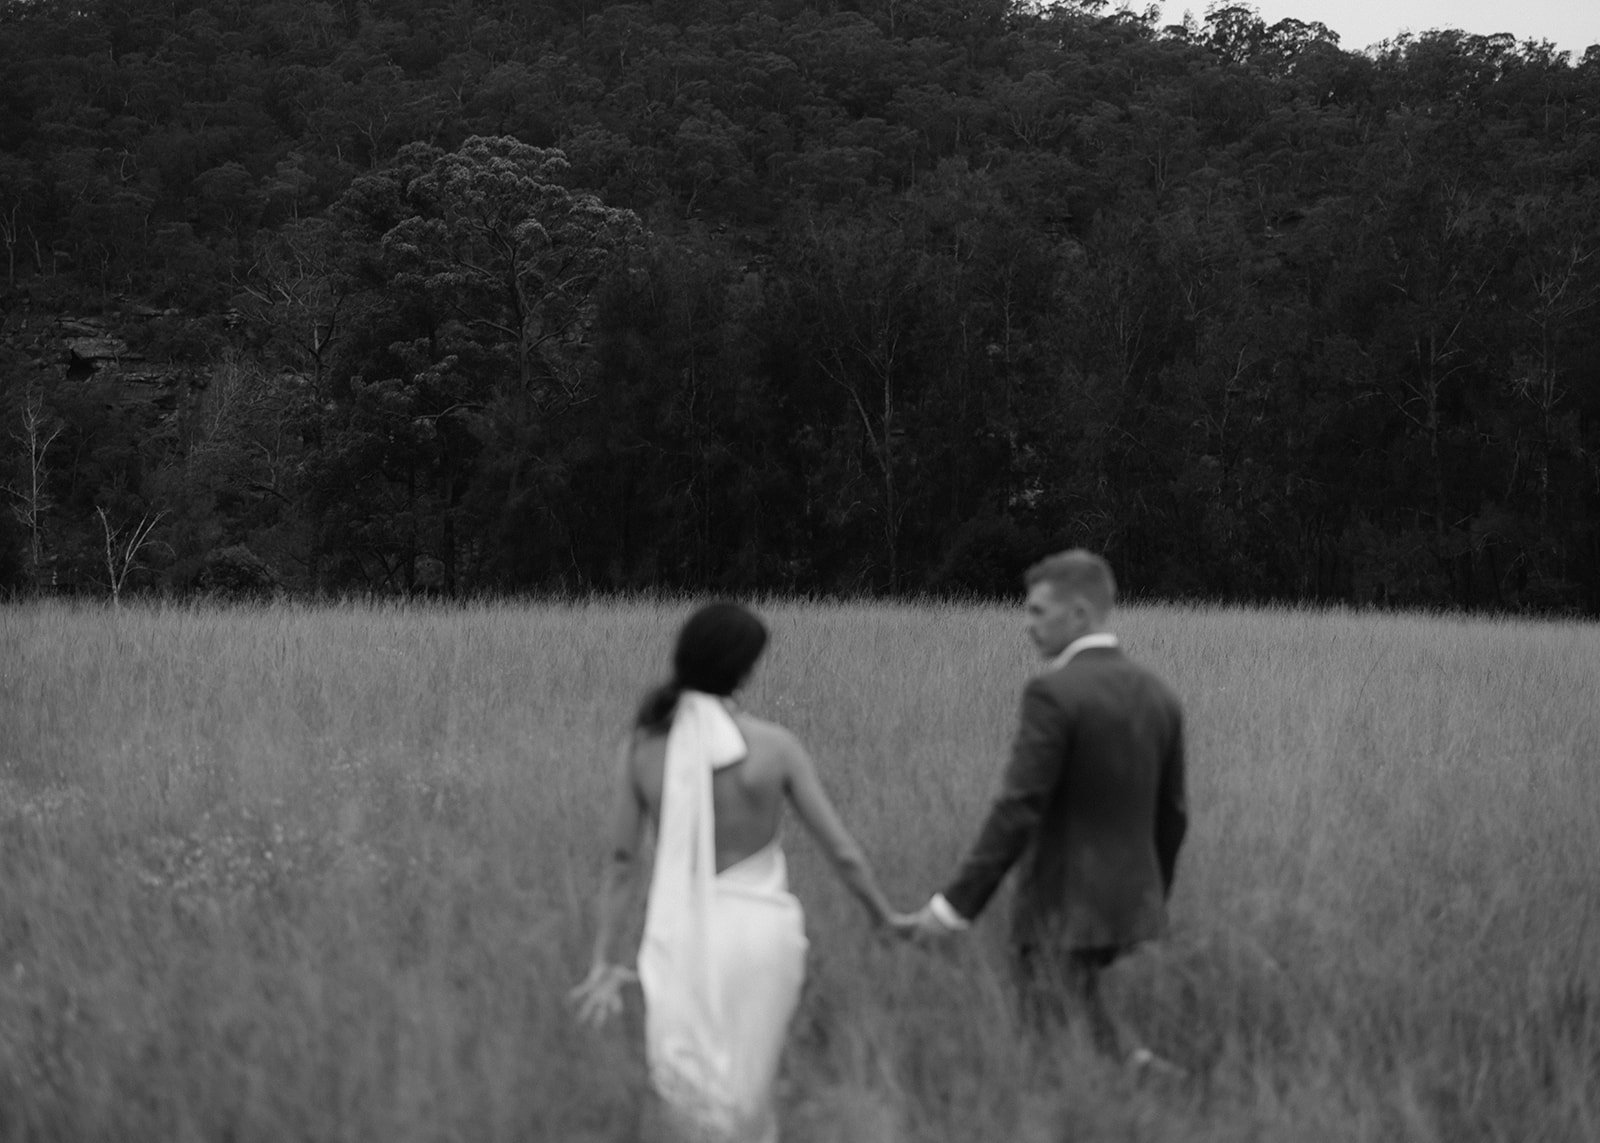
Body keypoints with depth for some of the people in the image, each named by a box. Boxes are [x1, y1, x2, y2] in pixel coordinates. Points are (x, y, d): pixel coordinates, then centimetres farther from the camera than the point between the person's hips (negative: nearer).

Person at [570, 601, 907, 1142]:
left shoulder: (641, 746, -9)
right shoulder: (776, 746, -12)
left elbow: (620, 863, -6)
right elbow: (842, 850, -5)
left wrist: (603, 963, -2)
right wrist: (885, 916, 11)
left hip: (680, 932, 1)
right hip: (761, 930, -1)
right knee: (746, 1098, 17)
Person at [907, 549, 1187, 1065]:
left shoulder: (1053, 693, -16)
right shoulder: (1157, 694, 6)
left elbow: (1017, 811, -21)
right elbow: (1172, 817, 12)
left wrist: (953, 903, -17)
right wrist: (1152, 902, 25)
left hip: (1063, 909, -8)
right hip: (1130, 904, 8)